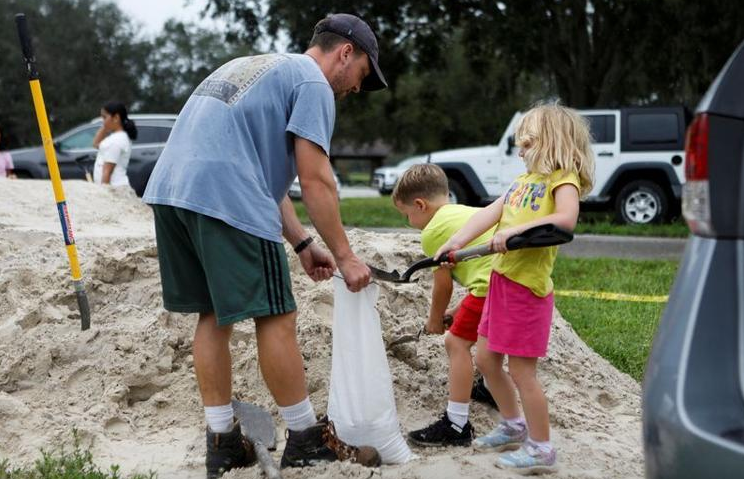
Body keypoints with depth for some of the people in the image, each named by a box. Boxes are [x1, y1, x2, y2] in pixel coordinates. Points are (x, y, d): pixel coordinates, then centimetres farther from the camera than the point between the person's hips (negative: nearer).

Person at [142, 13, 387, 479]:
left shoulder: (257, 67, 31)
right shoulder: (313, 83, 3)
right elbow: (315, 181, -6)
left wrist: (302, 243, 22)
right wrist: (345, 255, 1)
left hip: (170, 190, 9)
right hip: (224, 200, -9)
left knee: (214, 315, 15)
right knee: (276, 317, -1)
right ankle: (306, 440, 9)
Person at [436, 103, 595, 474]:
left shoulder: (563, 178, -10)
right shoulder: (525, 179, 15)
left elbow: (566, 219, -29)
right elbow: (488, 214, 7)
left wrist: (515, 230, -31)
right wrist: (454, 244, -4)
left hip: (528, 286, -9)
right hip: (501, 279, 9)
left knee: (521, 371, -2)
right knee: (485, 359, 17)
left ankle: (541, 449, 12)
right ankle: (513, 427, 35)